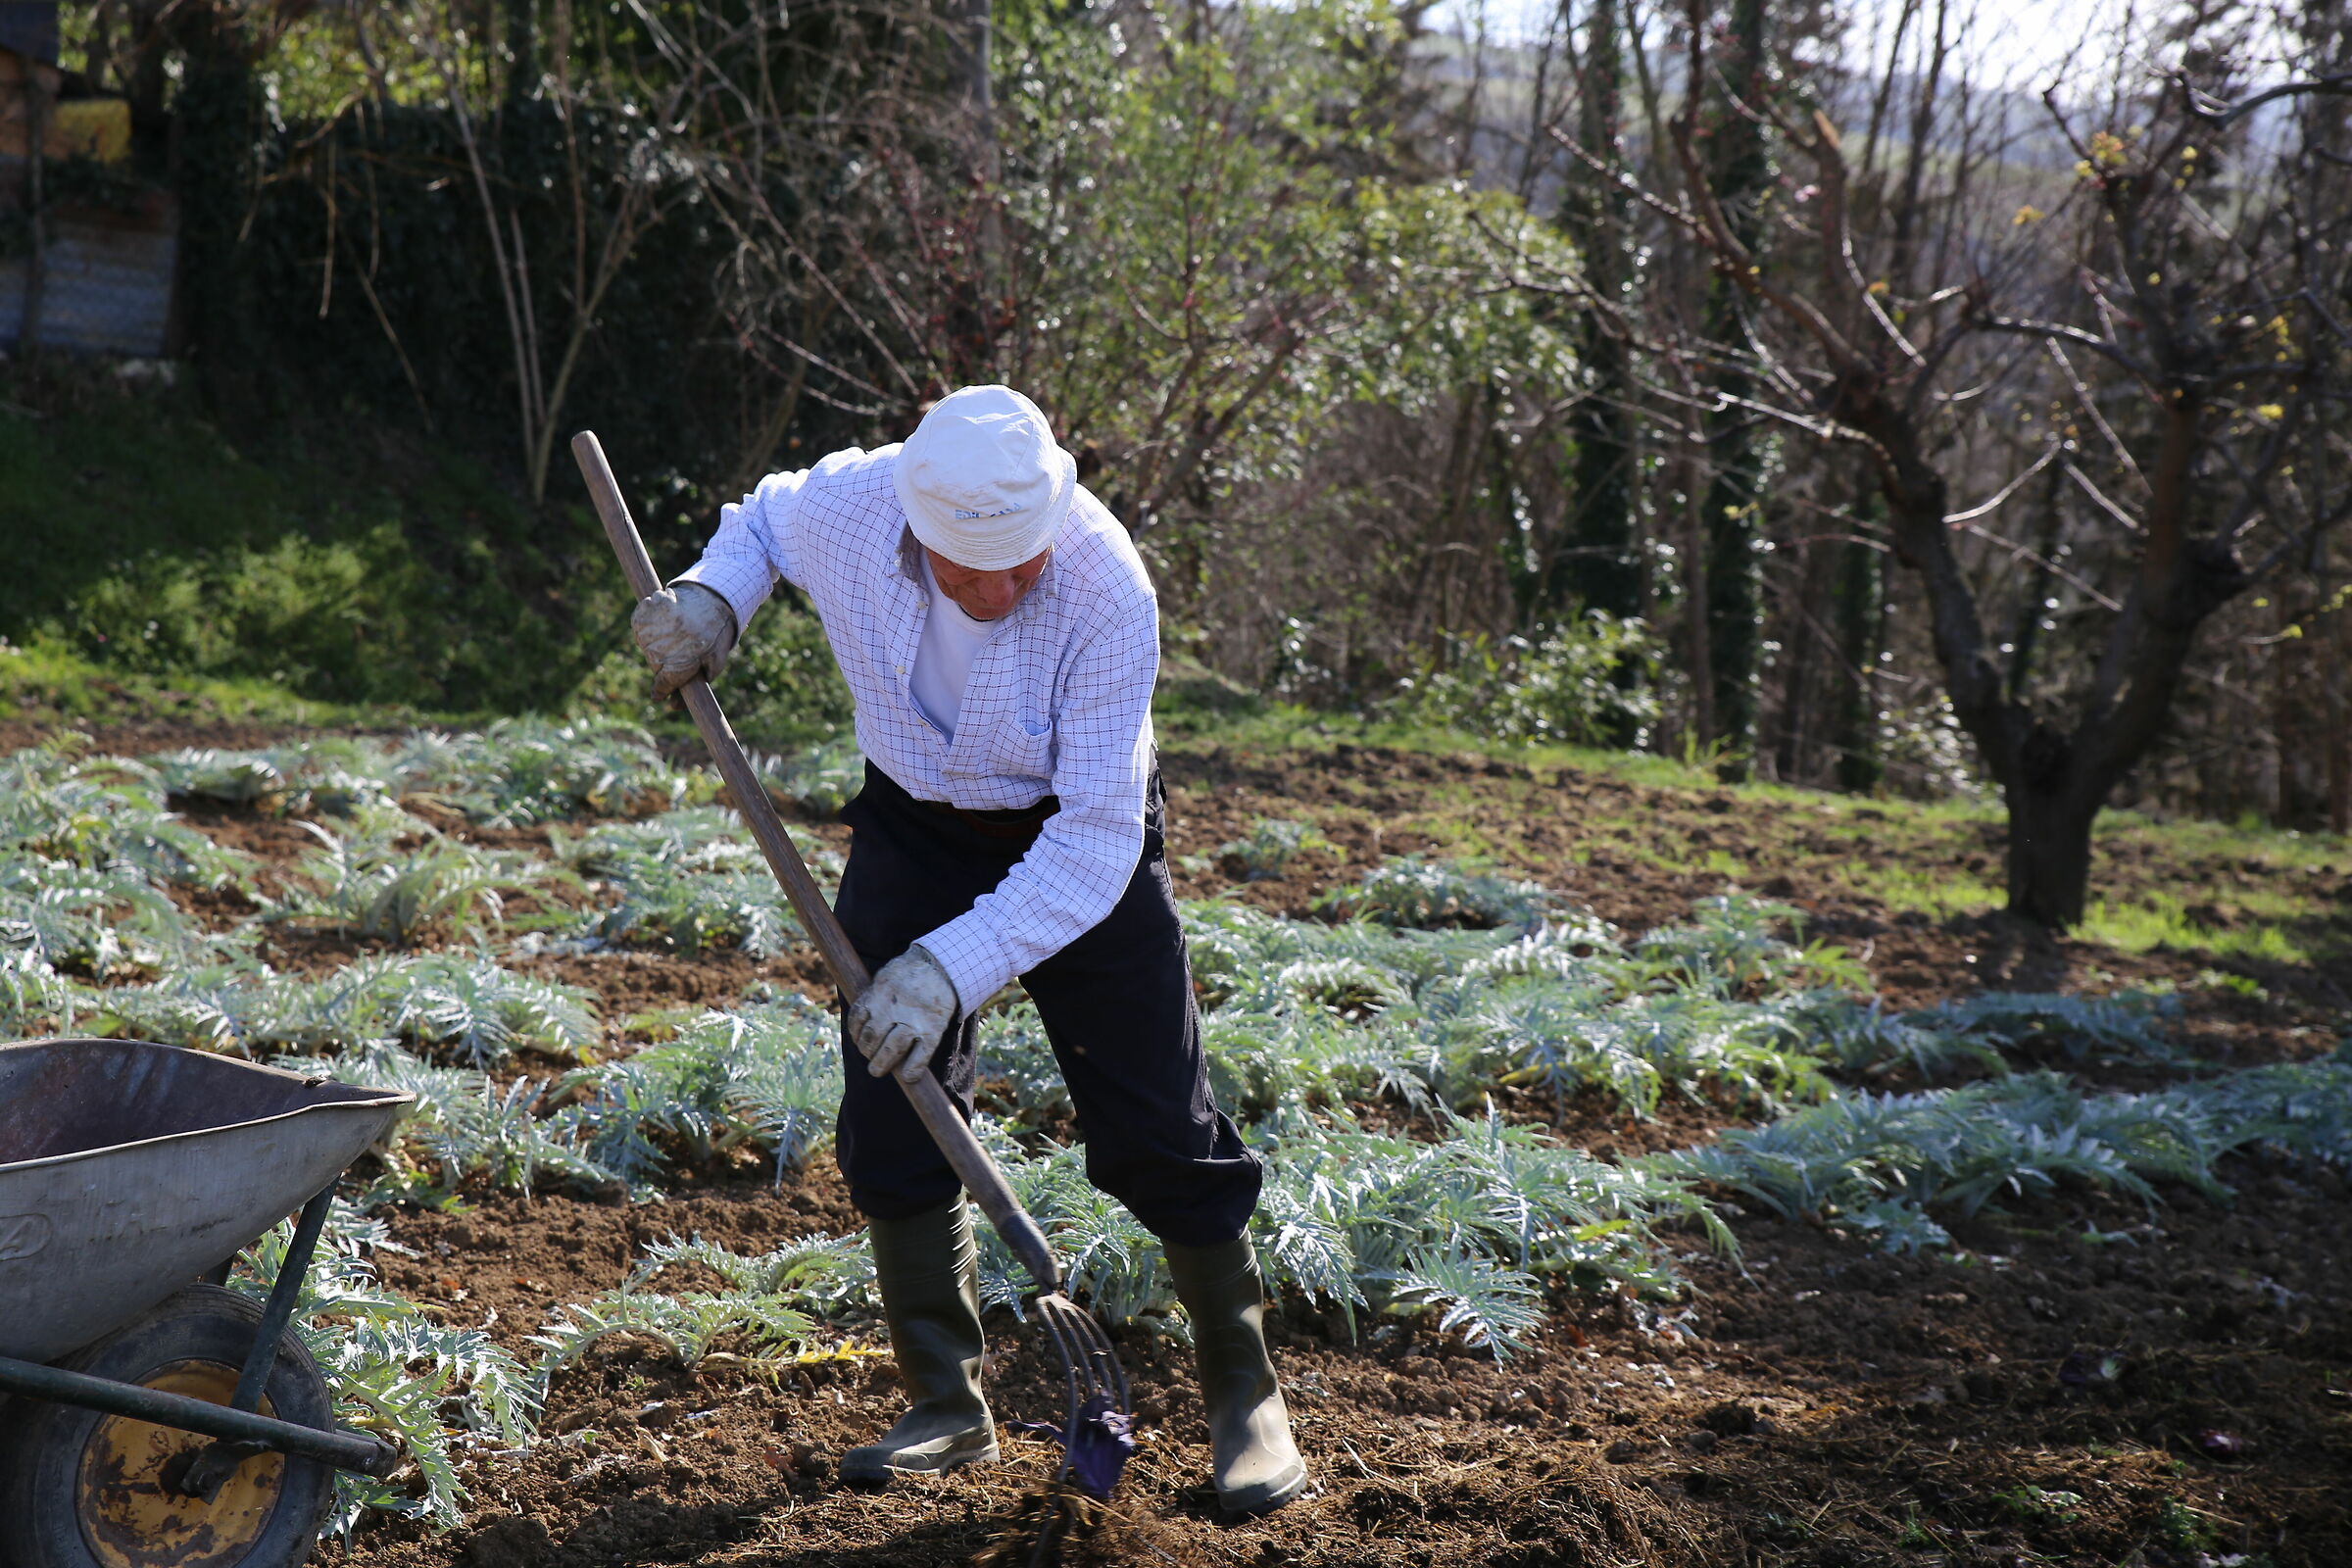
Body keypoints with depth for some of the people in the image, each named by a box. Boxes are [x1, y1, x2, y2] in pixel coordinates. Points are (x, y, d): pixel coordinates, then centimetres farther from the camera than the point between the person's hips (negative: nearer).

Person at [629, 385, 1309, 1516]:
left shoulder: (1106, 592, -34)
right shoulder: (841, 507, -24)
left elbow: (1094, 839, -32)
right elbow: (762, 519, 5)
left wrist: (953, 967, -37)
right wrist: (712, 596, -16)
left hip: (1081, 841, -3)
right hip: (914, 829, 4)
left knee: (1160, 1136, -5)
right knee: (891, 1129, 0)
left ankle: (1246, 1396, 13)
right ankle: (950, 1408, 13)